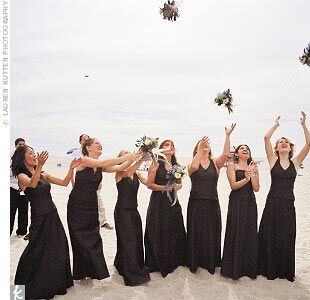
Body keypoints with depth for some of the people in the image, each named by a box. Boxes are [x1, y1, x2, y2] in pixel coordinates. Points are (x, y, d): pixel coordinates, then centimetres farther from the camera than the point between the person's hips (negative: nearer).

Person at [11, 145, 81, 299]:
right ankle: (36, 287, 26)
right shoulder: (22, 176, -7)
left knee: (57, 249, 12)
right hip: (39, 217, -6)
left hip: (53, 215, 6)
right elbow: (32, 184, -30)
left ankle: (55, 283, 31)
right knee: (38, 252, 5)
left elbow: (64, 183, 6)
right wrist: (39, 166, -45)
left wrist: (71, 169, -9)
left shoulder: (44, 175, 10)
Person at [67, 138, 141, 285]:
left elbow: (120, 168, -8)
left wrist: (133, 158, -23)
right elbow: (104, 163, -28)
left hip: (92, 206, 6)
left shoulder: (100, 166, 4)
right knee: (80, 240, 4)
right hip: (77, 206, -5)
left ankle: (92, 271, 21)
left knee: (93, 238, 6)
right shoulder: (83, 160, -14)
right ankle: (82, 274, 20)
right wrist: (127, 156, -31)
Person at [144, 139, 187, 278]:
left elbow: (180, 184, 16)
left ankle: (174, 261, 26)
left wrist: (176, 187, -6)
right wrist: (164, 188, -19)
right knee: (159, 234, 1)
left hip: (173, 202, 5)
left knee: (175, 232, 8)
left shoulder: (176, 166, 11)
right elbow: (149, 184, -9)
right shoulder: (156, 164, -5)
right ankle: (159, 263, 17)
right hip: (158, 202, -5)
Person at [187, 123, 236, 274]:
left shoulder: (215, 163, 5)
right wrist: (200, 150, -24)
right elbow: (194, 167, -23)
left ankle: (211, 262, 24)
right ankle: (195, 262, 21)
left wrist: (227, 135, -19)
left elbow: (225, 154, -14)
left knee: (211, 234, 8)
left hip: (212, 204, 1)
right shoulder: (192, 164, 1)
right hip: (196, 203, -1)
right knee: (195, 233, 6)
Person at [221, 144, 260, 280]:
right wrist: (246, 178, -21)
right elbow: (233, 185, -9)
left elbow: (256, 188, 2)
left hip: (250, 203, 4)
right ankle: (234, 268, 12)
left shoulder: (254, 168, 12)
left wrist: (252, 174, -10)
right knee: (236, 234, -1)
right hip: (236, 203, -3)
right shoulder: (232, 166, 2)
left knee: (250, 234, 5)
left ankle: (248, 267, 20)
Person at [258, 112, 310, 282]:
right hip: (273, 203, -1)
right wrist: (276, 125, 2)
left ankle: (285, 271, 28)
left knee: (286, 238, 11)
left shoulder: (295, 162, 6)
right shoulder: (273, 160, 2)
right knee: (270, 236, 7)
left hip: (288, 204, 2)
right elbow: (266, 138, -9)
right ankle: (269, 269, 22)